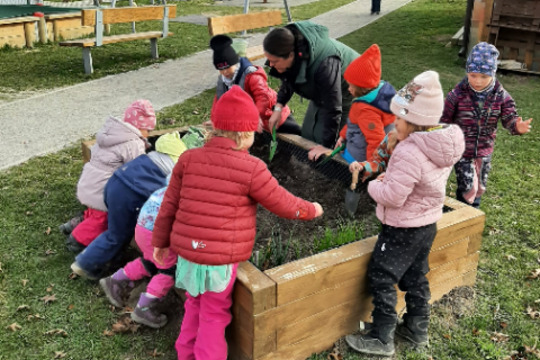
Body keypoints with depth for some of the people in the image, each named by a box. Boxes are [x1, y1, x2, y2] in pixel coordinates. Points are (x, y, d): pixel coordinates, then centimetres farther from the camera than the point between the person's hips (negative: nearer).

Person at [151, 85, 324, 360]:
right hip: (221, 258, -5)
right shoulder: (251, 168, -14)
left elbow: (169, 205, 4)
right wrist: (311, 210, 16)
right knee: (214, 316, 14)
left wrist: (160, 241, 15)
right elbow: (284, 204, -3)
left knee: (195, 306, 26)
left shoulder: (188, 159, -1)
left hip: (188, 252, 5)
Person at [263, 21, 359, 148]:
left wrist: (325, 147, -31)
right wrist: (278, 107, -8)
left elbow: (333, 109, -36)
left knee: (321, 138, -10)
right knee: (307, 135, 9)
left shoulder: (324, 65, -44)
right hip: (321, 91, 8)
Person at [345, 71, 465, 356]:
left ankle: (382, 339, 11)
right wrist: (392, 178, 3)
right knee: (416, 278, 22)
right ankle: (417, 329, 36)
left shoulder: (409, 153, -29)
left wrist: (374, 185, -9)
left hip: (403, 229, -9)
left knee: (381, 279, 3)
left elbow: (392, 196, -28)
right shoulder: (443, 146, 0)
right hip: (428, 224, 9)